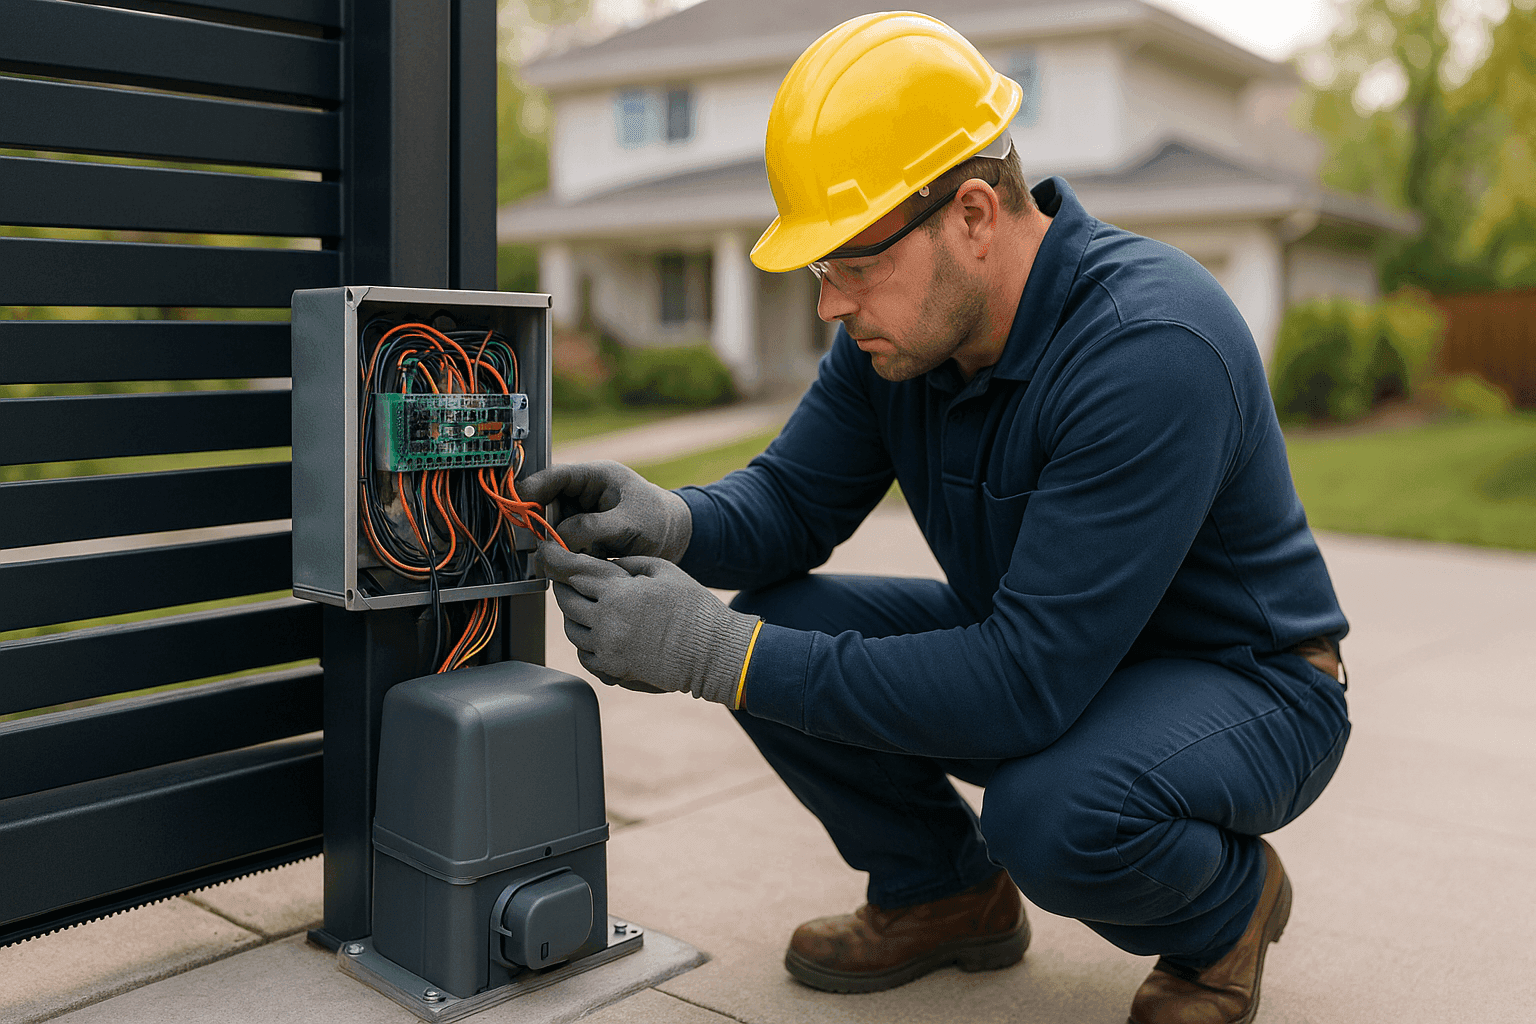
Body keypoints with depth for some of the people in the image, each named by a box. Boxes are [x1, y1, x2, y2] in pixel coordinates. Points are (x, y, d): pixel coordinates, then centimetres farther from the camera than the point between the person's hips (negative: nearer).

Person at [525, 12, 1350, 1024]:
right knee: (776, 620, -10)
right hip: (1042, 644, 7)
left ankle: (1226, 907, 0)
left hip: (1240, 679, -6)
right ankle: (948, 894, 12)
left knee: (1055, 812, -37)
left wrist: (719, 652, -37)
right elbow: (795, 497, -1)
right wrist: (669, 522, -25)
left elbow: (1027, 683, -37)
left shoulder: (1152, 349, -34)